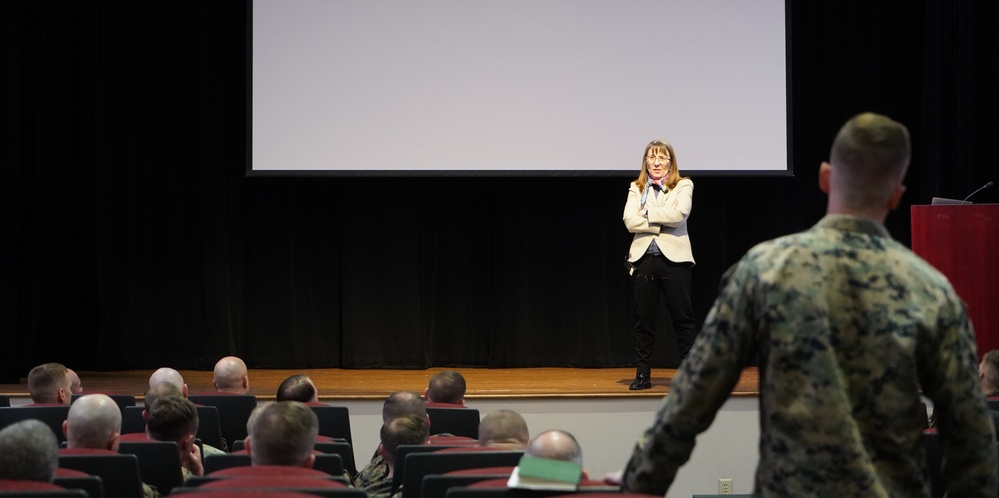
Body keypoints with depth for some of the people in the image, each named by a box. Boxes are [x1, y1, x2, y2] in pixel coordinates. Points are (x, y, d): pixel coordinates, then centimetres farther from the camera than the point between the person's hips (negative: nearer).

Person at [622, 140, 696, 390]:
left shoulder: (683, 186, 5)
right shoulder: (636, 189, 12)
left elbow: (679, 214, -14)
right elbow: (630, 221, -3)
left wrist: (647, 213, -6)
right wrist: (662, 221, -11)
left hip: (674, 258, -2)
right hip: (643, 258, 2)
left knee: (682, 318, -2)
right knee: (643, 320, 5)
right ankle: (642, 374, 10)